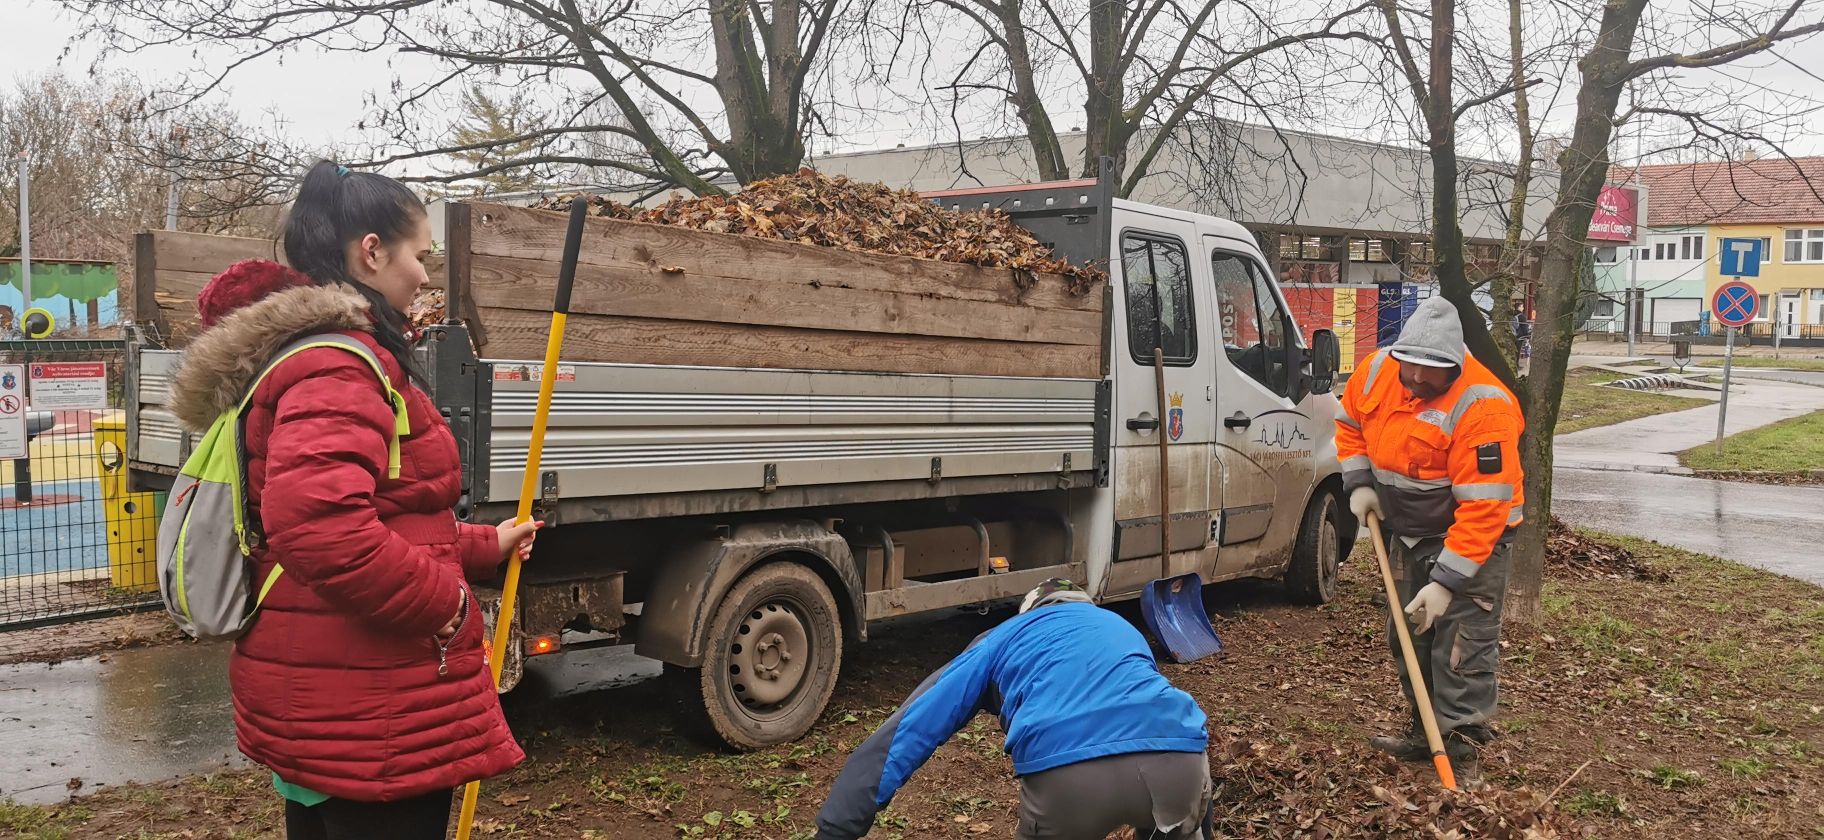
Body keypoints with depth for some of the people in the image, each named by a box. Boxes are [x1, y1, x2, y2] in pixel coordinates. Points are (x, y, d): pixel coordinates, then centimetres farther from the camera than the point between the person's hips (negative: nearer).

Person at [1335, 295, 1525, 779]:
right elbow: (1350, 422, 12)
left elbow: (1482, 508, -31)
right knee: (1410, 638, 19)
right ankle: (1425, 733, 35)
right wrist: (1359, 483, -1)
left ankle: (1460, 753, 3)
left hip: (1471, 540, -8)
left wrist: (1446, 581, -31)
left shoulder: (1481, 407, -31)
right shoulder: (1378, 371, -10)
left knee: (1461, 652, -8)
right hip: (1408, 533, 8)